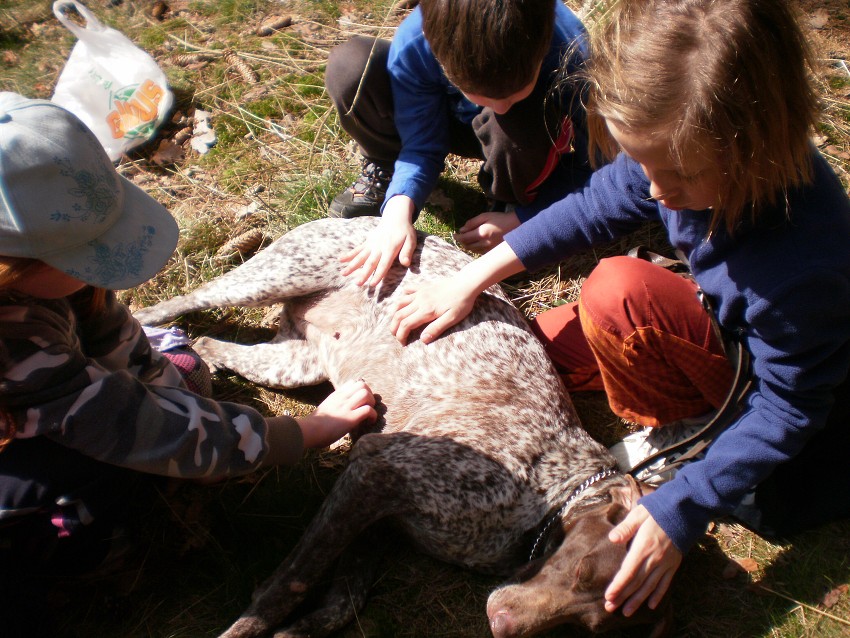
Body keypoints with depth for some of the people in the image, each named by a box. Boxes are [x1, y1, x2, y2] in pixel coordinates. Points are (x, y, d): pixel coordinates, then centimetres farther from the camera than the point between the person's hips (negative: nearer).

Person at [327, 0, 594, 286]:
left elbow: (586, 162, -21)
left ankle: (511, 204, -5)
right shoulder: (412, 44, -33)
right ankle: (383, 171, 4)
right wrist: (398, 208, -38)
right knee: (351, 66, -25)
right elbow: (422, 144, -20)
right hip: (453, 119, 1)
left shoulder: (570, 57, -36)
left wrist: (521, 219, -28)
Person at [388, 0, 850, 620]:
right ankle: (685, 427, 9)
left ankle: (676, 432, -6)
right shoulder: (681, 152, -23)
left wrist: (680, 509, -30)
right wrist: (471, 280, -10)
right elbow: (594, 207, -9)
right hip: (730, 328, 6)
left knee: (619, 292, -30)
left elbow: (787, 407, -28)